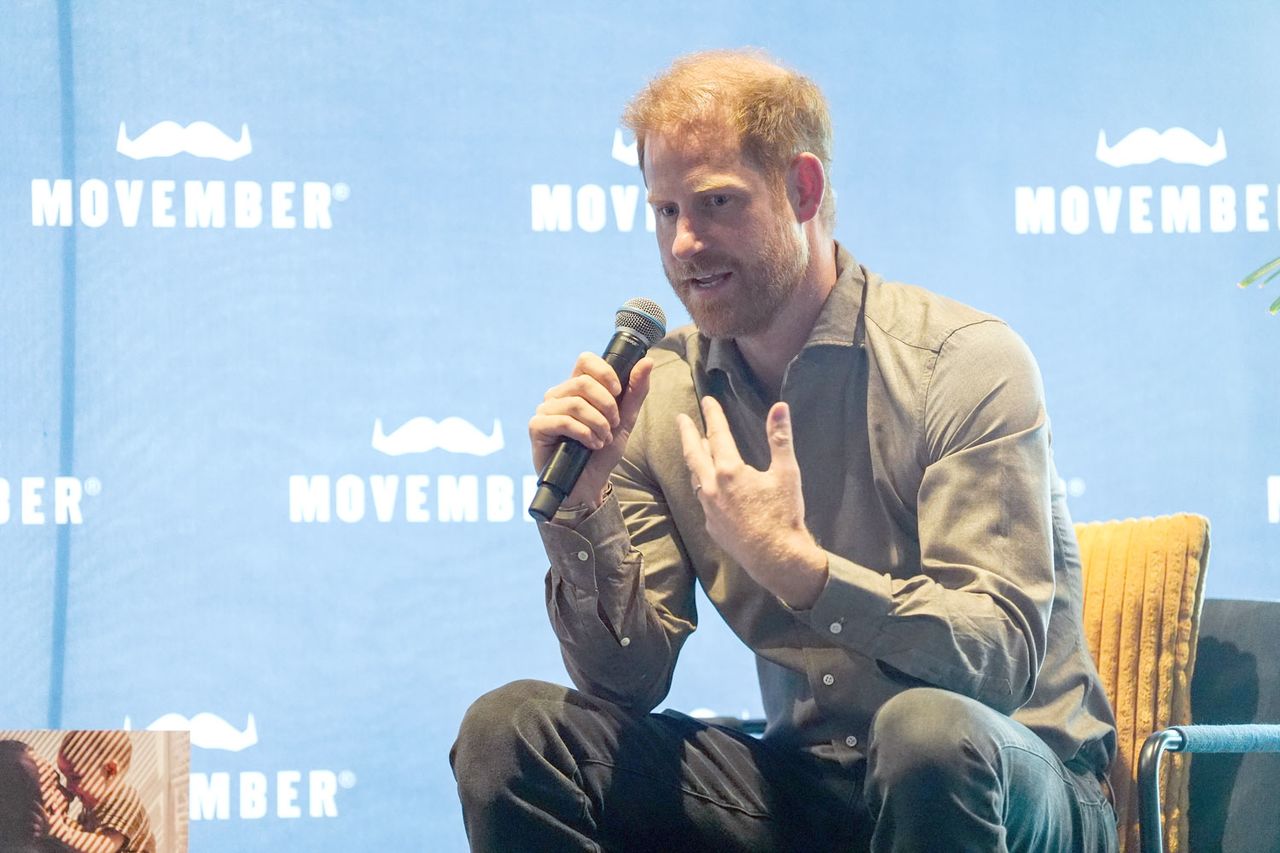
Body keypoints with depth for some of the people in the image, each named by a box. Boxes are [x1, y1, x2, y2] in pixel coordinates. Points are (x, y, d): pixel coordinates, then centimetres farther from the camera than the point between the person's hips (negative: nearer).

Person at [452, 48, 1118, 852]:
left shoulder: (968, 362, -13)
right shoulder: (662, 394, 2)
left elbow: (1000, 657, -21)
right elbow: (630, 682, 1)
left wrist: (794, 566, -33)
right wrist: (581, 514, -16)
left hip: (1010, 784, -4)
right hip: (807, 778, 5)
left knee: (929, 730, -39)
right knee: (510, 731, -12)